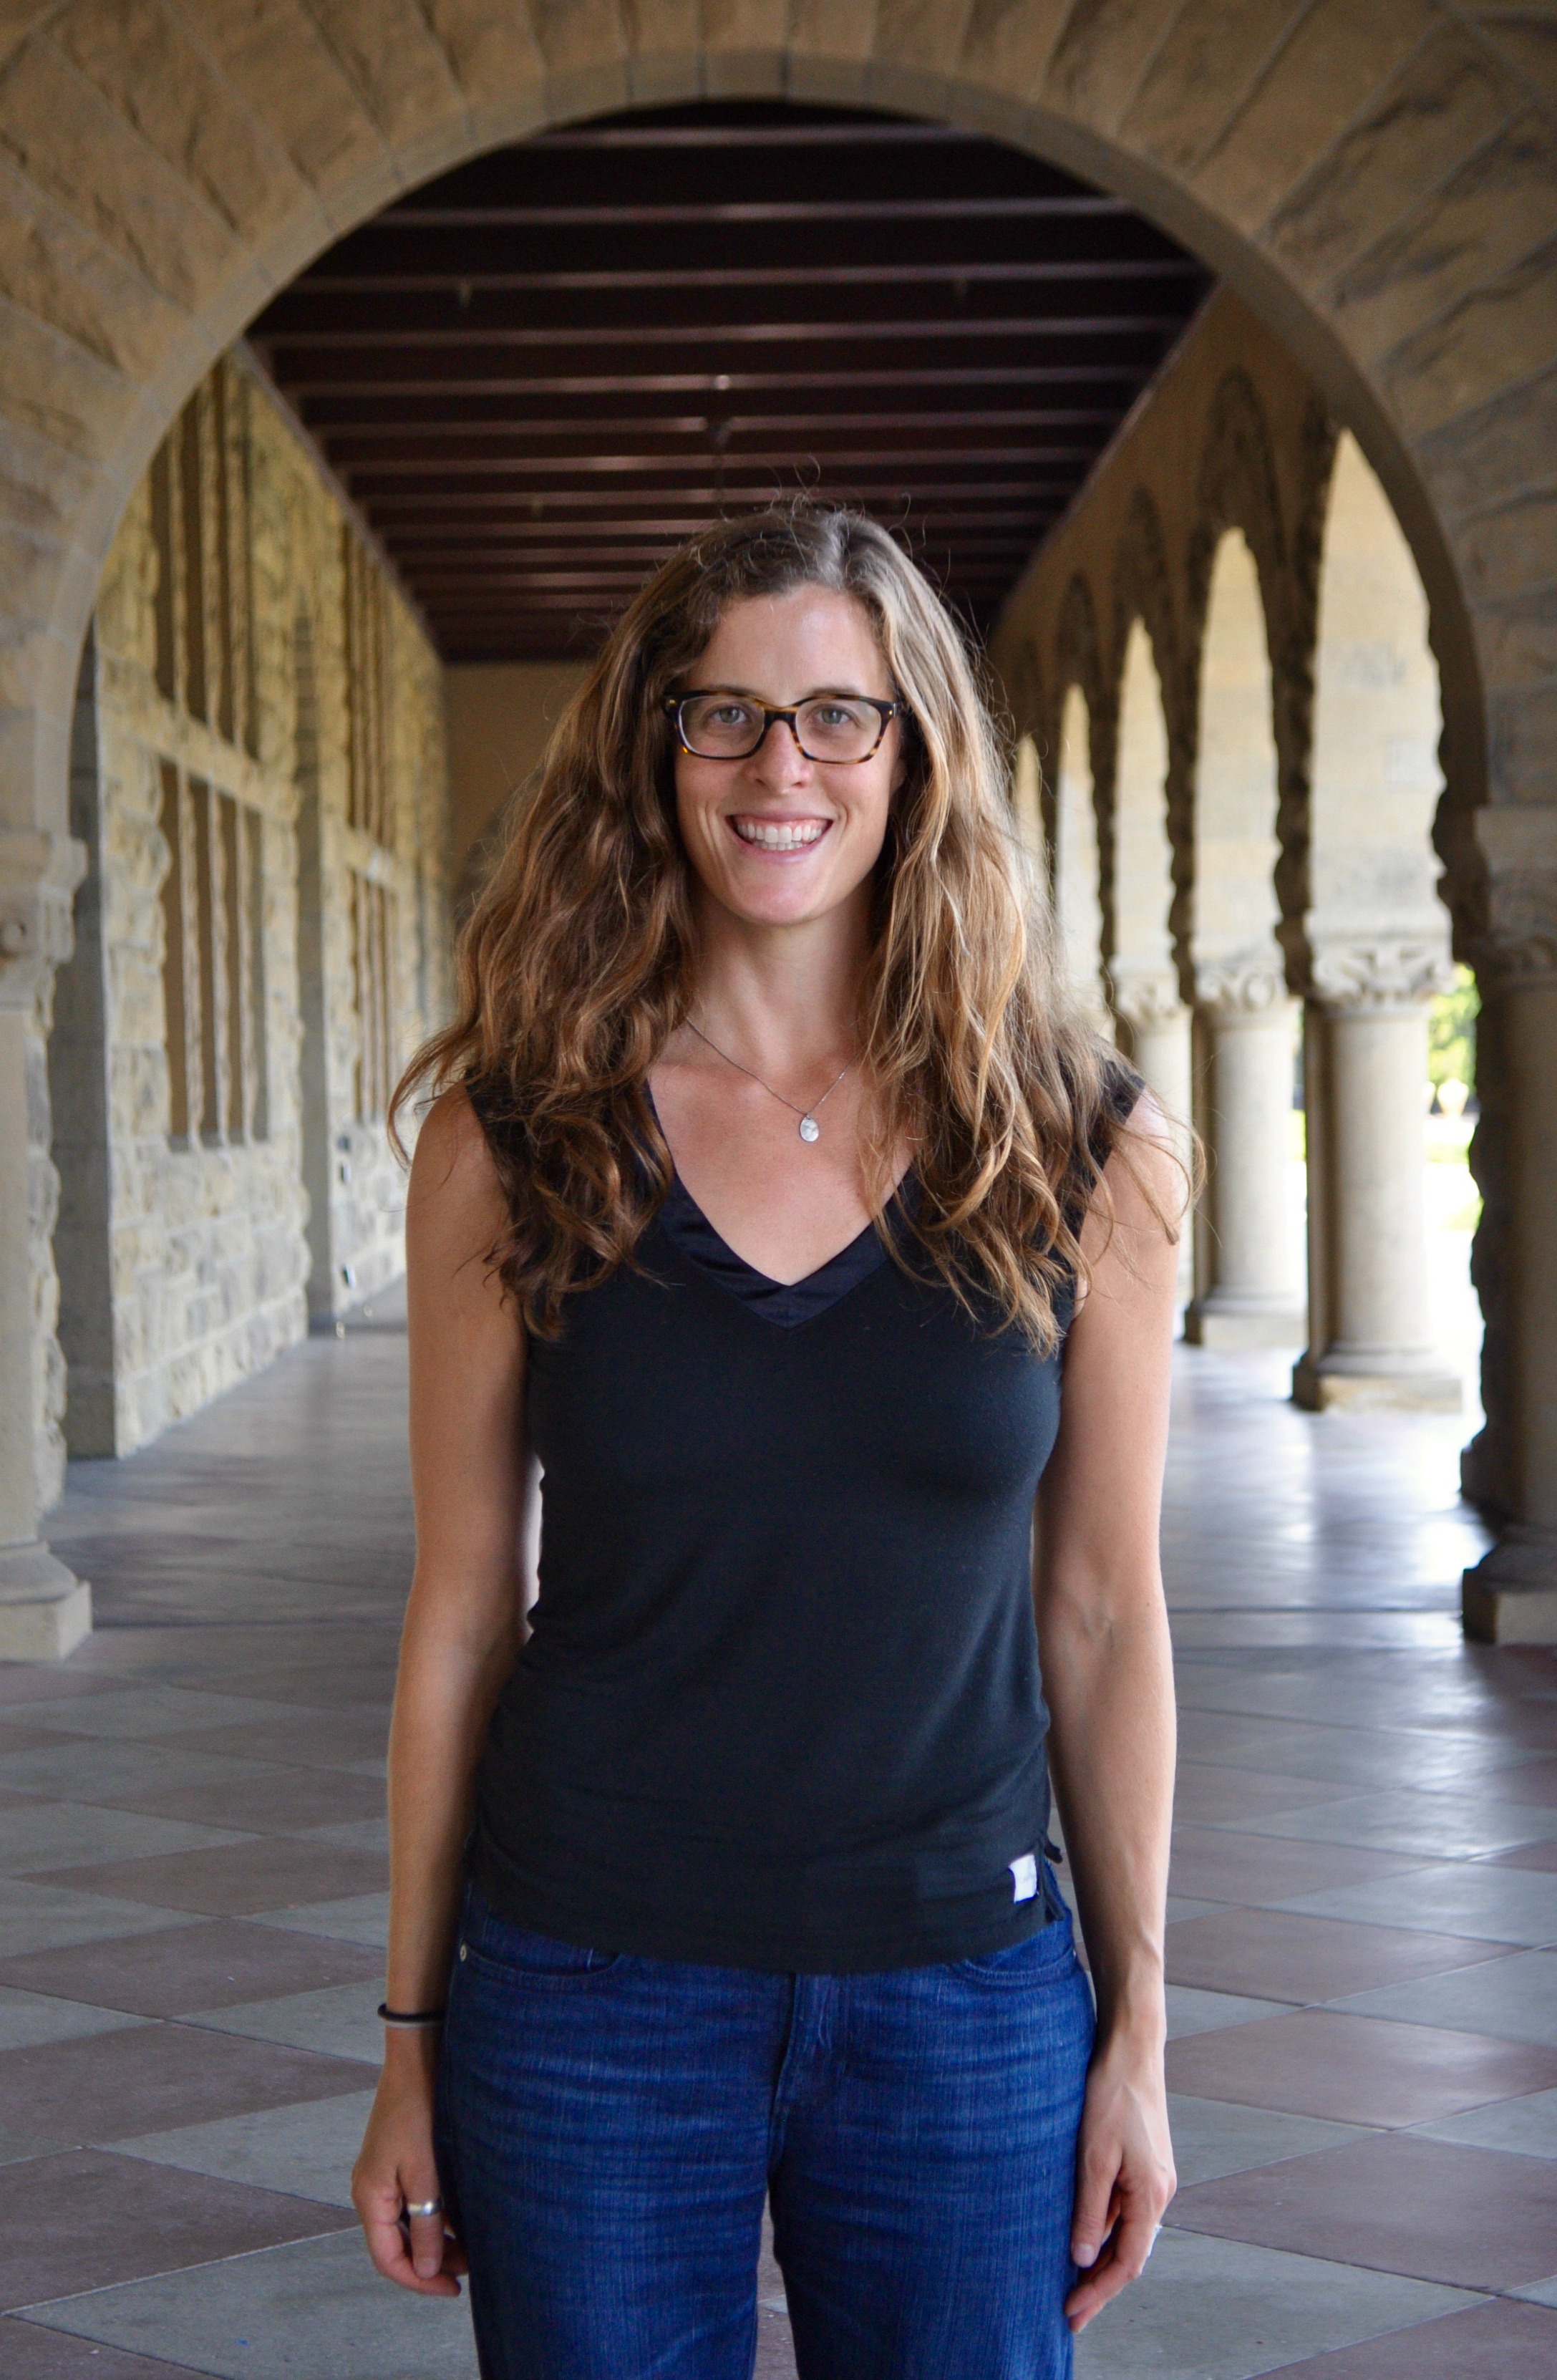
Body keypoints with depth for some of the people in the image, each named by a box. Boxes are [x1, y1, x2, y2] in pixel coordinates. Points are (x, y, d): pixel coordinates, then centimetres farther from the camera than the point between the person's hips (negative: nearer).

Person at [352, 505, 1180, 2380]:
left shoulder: (1084, 1156, -1)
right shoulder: (513, 1144, -2)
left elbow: (1102, 1612, 4)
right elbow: (463, 1612, 1)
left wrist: (1136, 2025, 4)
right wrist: (413, 2041, 4)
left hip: (964, 2001, 1)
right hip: (587, 1996, 0)